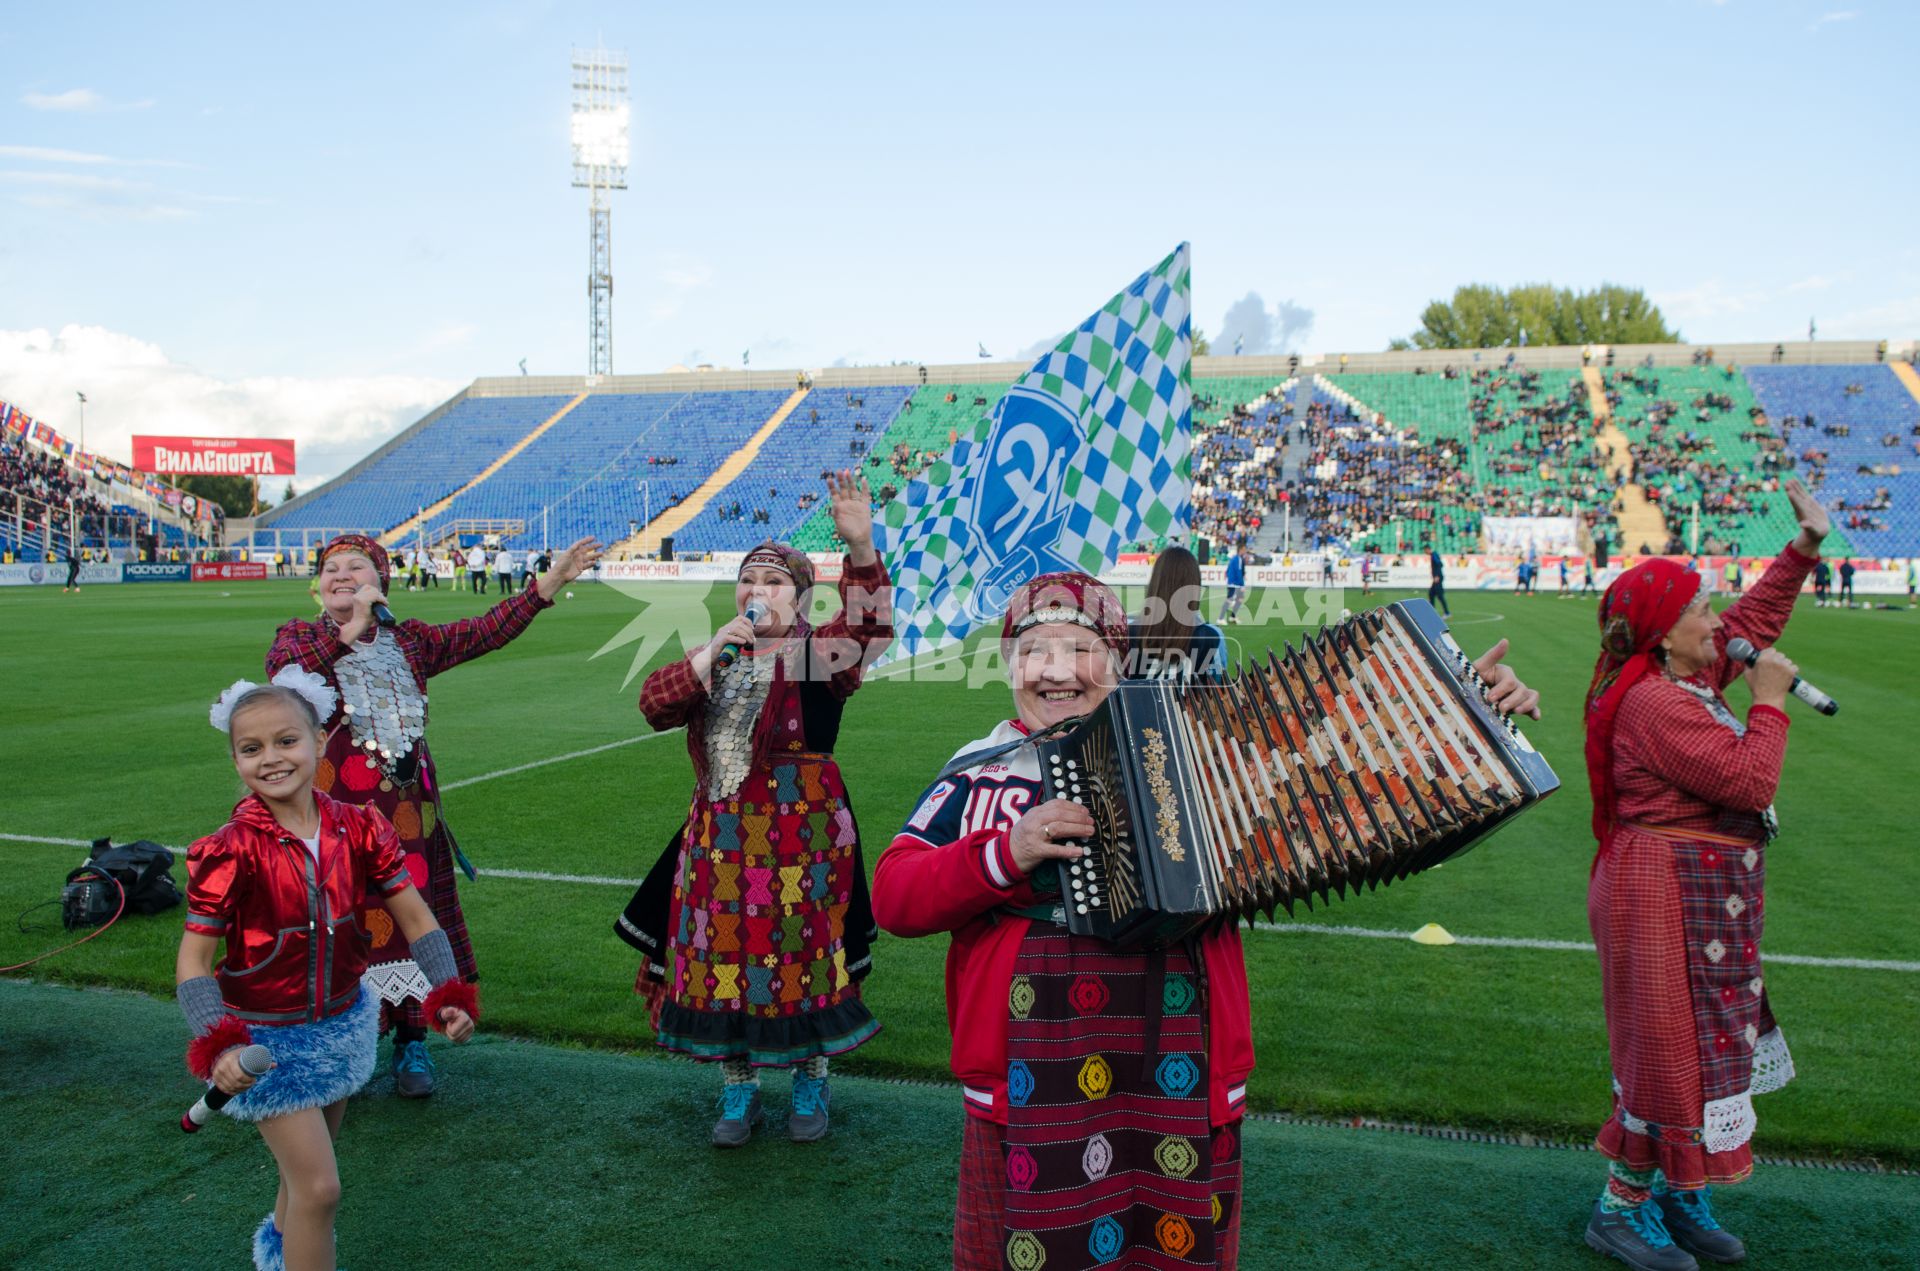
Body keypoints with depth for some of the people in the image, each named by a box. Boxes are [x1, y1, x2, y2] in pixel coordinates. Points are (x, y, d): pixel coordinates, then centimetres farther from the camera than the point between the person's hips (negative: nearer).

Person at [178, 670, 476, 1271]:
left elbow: (413, 915, -4)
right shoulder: (232, 850, -21)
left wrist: (449, 993, -14)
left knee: (309, 1158, 25)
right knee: (320, 1186, -8)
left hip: (343, 1024, 5)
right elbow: (194, 958, -18)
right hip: (266, 1036, -4)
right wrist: (217, 1045, -31)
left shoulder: (359, 829, -10)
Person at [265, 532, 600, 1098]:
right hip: (333, 801, -3)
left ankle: (411, 1042, 17)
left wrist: (552, 580, 2)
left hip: (405, 800, 3)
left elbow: (489, 629, 8)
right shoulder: (299, 636, 7)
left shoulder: (410, 640, 15)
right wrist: (350, 627, -22)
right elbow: (282, 669, -16)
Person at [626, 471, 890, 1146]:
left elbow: (868, 626, -26)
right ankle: (738, 1089, 25)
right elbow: (653, 702, -1)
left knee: (800, 948, 2)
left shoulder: (818, 654, -4)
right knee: (723, 951, 8)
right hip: (720, 832, 5)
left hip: (799, 831, -5)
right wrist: (711, 655, -14)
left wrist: (860, 546, -43)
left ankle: (811, 1081, 24)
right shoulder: (714, 655, 13)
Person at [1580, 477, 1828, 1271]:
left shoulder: (1682, 677, 8)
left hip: (1706, 894, 11)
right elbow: (1751, 782, -24)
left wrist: (1806, 546, 21)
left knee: (1705, 1042, 18)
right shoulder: (1656, 705, -23)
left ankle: (1679, 1194, 32)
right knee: (1673, 1048, -2)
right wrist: (1769, 700, -14)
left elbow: (1751, 620, 24)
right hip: (1669, 896, -11)